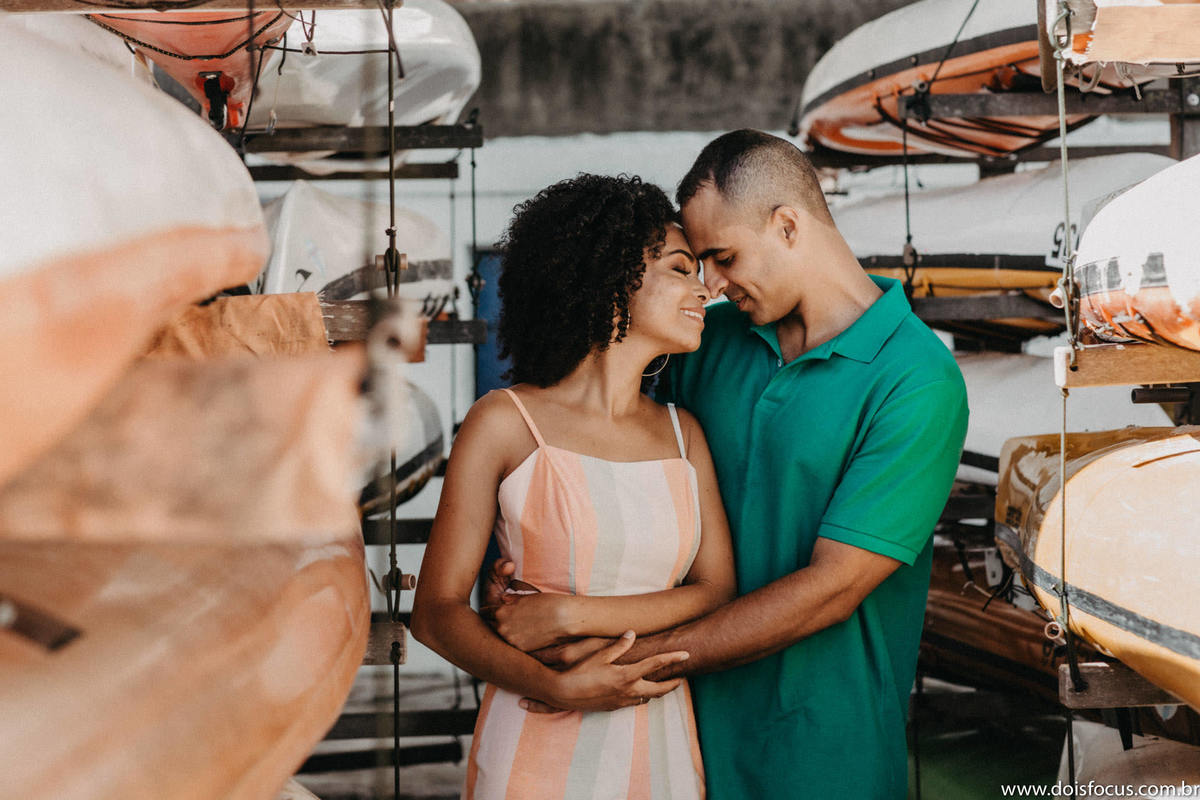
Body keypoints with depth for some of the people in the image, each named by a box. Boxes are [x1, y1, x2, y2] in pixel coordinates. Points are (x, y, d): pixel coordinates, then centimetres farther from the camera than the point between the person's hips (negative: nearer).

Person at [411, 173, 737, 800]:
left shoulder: (683, 433, 7)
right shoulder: (506, 423, -6)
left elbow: (717, 594, -1)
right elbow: (436, 612, -7)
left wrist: (572, 615, -13)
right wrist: (559, 686, -21)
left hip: (662, 750, 4)